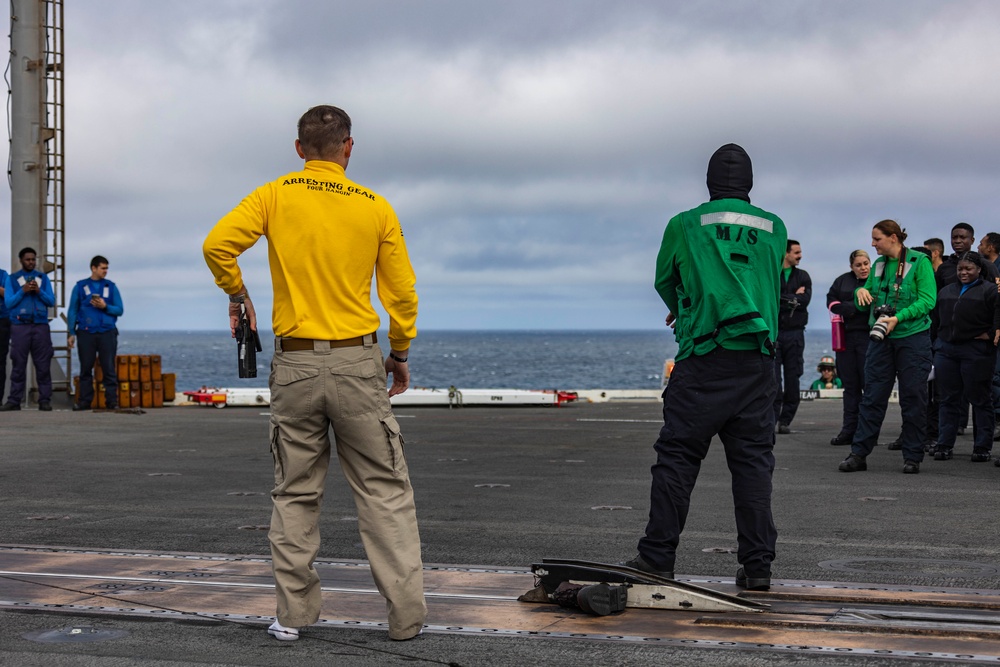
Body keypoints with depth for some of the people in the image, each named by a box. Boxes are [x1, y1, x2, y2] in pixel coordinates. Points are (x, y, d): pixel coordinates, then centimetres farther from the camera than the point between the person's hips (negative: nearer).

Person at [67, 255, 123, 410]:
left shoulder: (111, 287, 11)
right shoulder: (80, 287, 8)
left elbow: (120, 310, 7)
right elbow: (72, 311, 8)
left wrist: (105, 306, -11)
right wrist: (71, 333, 2)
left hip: (107, 333, 0)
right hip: (86, 333, 0)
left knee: (109, 368, -2)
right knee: (85, 368, 3)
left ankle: (112, 401, -1)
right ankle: (85, 401, 8)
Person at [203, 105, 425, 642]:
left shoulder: (275, 195, 0)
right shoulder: (376, 208, 1)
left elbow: (217, 244, -11)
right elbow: (401, 291, 3)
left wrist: (237, 296, 7)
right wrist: (400, 354, 16)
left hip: (294, 365, 1)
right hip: (358, 364, -1)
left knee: (294, 495, 11)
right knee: (385, 492, 5)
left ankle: (294, 614, 14)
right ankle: (406, 614, 4)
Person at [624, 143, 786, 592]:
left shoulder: (684, 225, 4)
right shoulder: (774, 228, 12)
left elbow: (664, 282, 17)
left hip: (703, 359, -2)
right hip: (758, 359, 3)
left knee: (677, 456, 2)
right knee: (753, 461, 5)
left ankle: (657, 556, 3)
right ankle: (757, 564, 5)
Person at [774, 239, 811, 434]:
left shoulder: (803, 276, 13)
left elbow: (805, 300, -3)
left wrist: (782, 299, -5)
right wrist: (794, 298, -6)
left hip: (794, 333, 3)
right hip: (772, 331, -3)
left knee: (792, 379, 3)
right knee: (773, 378, -7)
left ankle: (786, 420, 9)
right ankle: (771, 419, -5)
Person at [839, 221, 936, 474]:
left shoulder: (919, 262, -5)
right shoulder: (879, 265, 12)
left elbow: (928, 300, -12)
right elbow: (865, 304, 17)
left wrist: (898, 317, -21)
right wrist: (860, 292, -5)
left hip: (913, 337, -5)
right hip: (881, 339, 5)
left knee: (913, 399, 1)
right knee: (872, 396, 2)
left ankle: (912, 457, 9)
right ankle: (858, 453, 3)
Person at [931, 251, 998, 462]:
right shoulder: (946, 291, 18)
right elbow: (937, 316, 24)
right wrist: (939, 340, 15)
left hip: (976, 352, -6)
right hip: (946, 350, 6)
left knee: (980, 399, 1)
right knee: (948, 399, 7)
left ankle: (983, 447, 6)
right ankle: (944, 445, 9)